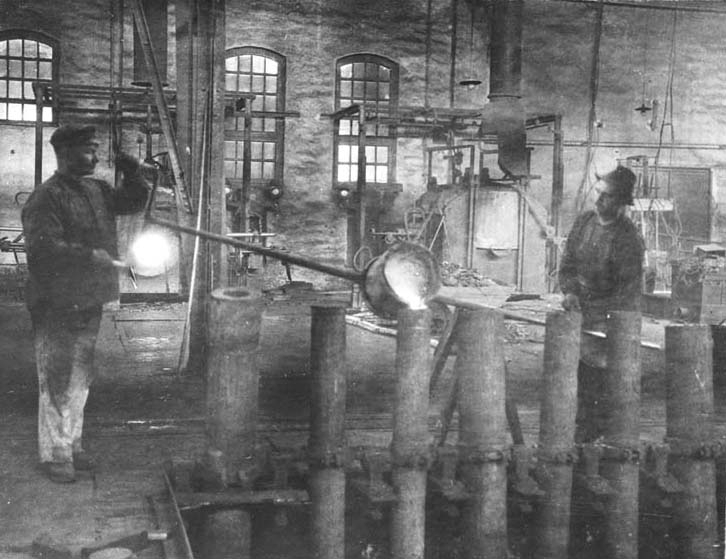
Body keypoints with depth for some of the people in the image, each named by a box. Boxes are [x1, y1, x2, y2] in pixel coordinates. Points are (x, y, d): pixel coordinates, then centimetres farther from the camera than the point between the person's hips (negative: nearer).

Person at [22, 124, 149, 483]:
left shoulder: (97, 190, 10)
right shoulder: (45, 198, -15)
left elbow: (134, 202, 21)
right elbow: (42, 246, -26)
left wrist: (133, 174, 3)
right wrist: (90, 255, -30)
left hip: (90, 303, 8)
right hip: (56, 305, -8)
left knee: (80, 379, 17)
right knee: (56, 382, 0)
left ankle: (71, 443, 31)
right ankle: (54, 454, 11)